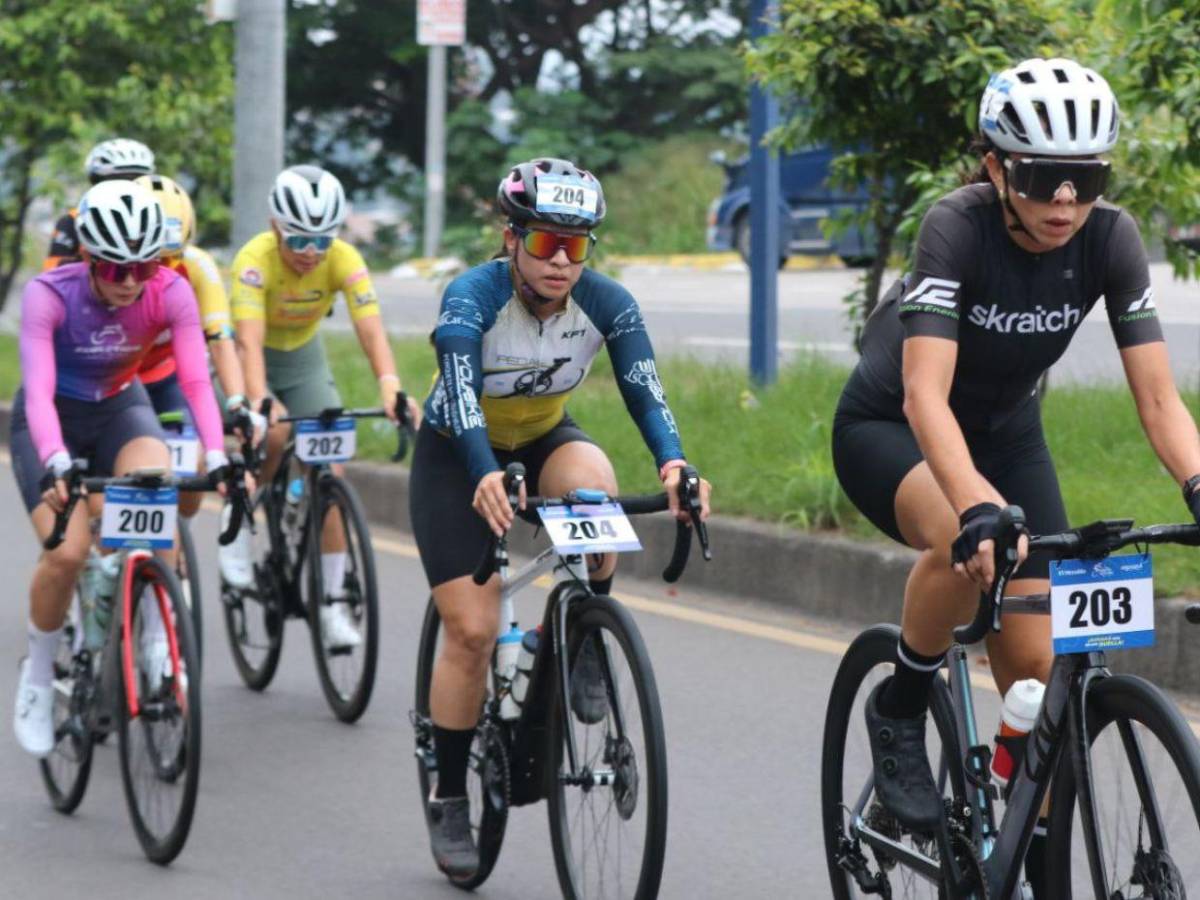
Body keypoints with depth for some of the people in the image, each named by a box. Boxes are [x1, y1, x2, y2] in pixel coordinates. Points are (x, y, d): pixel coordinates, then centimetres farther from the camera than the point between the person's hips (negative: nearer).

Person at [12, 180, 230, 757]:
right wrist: (55, 463, -53)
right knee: (68, 552, -23)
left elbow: (196, 379, -29)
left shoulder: (171, 293, -22)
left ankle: (157, 642, -16)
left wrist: (217, 457, -44)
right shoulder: (49, 294, -28)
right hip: (51, 419, -2)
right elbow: (38, 388, -37)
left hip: (120, 409, 2)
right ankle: (38, 674, 3)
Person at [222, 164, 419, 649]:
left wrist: (390, 386, -54)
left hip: (304, 358, 3)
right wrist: (259, 401, -59)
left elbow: (371, 328, -36)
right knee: (273, 434, -33)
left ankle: (333, 604, -3)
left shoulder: (344, 260, -25)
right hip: (257, 360, -3)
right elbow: (249, 339, -43)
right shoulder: (255, 260, -32)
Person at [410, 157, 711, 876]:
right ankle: (449, 802, 5)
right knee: (472, 630, -12)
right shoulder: (473, 297, -29)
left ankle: (585, 648, -13)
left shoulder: (606, 303, -20)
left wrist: (673, 461, -51)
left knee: (592, 482, -35)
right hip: (457, 456, -2)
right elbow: (461, 393, -44)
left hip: (544, 439, 2)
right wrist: (486, 477, -62)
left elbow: (645, 389, -30)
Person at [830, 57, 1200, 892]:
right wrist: (979, 508, -57)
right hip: (889, 426, -4)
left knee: (1037, 664, -7)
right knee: (970, 542, -37)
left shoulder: (1110, 238, -21)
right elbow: (925, 395, -41)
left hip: (1005, 430, 4)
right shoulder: (958, 227, -32)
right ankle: (900, 712, -11)